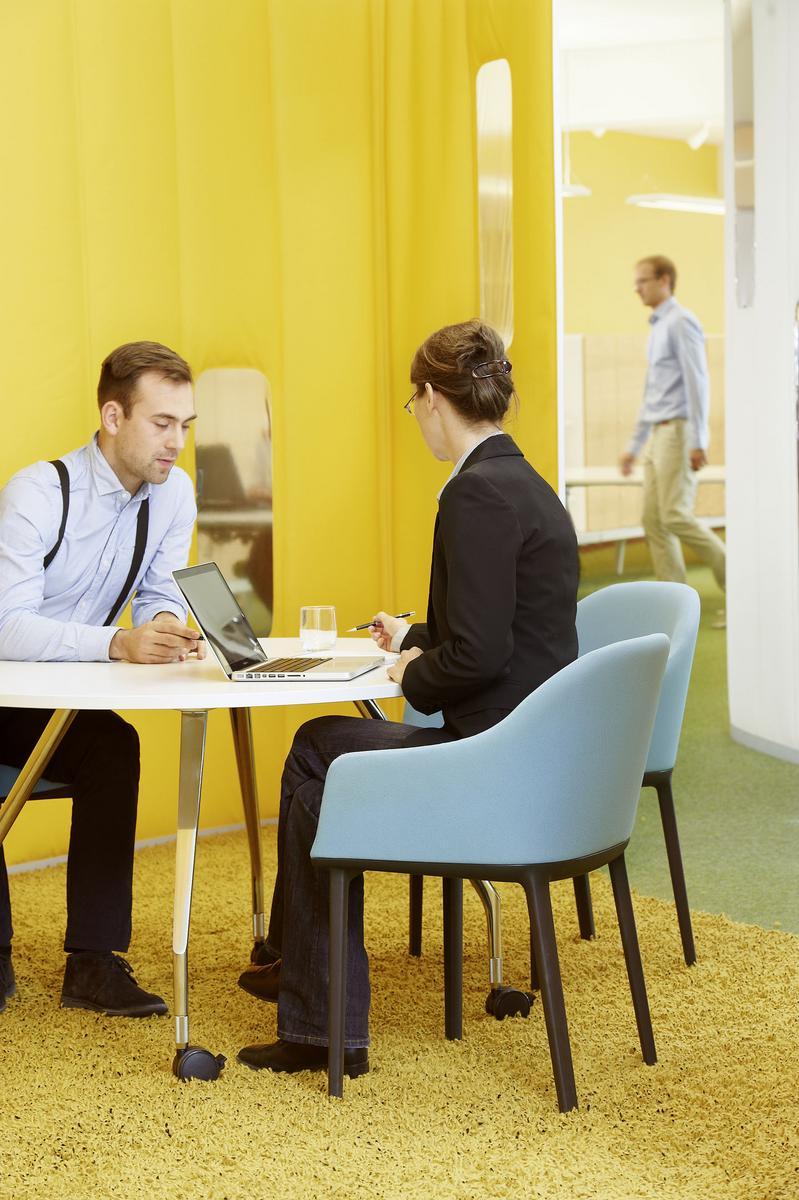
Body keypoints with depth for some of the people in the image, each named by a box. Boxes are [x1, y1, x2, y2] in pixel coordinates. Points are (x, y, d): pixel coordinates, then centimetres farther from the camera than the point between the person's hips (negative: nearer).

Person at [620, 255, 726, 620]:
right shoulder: (658, 327, 20)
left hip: (679, 431, -9)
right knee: (654, 520, 2)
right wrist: (634, 446, 24)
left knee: (675, 516, -15)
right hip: (660, 435, 9)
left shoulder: (681, 323, -9)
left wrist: (698, 441, -22)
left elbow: (697, 382, -16)